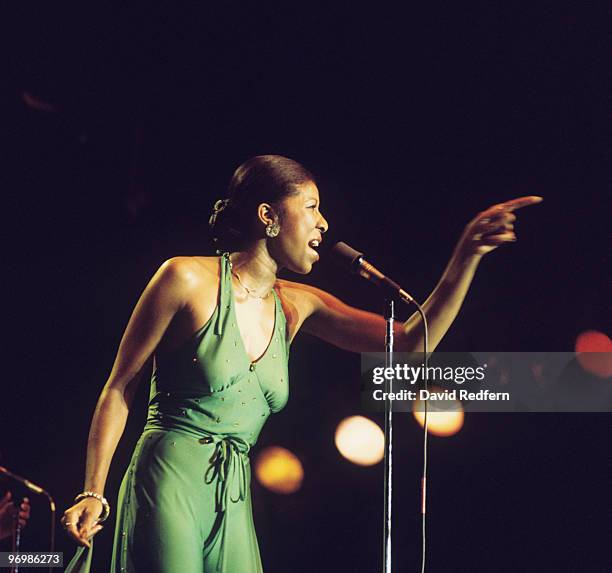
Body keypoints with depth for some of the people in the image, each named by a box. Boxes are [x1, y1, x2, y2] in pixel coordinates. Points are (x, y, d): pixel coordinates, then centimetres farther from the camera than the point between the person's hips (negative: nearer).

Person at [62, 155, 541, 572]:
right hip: (168, 488, -6)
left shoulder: (296, 307, 10)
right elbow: (120, 389, -3)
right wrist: (93, 494, -8)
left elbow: (412, 342, 5)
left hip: (233, 507, 6)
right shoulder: (188, 280, -6)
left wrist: (467, 257, -6)